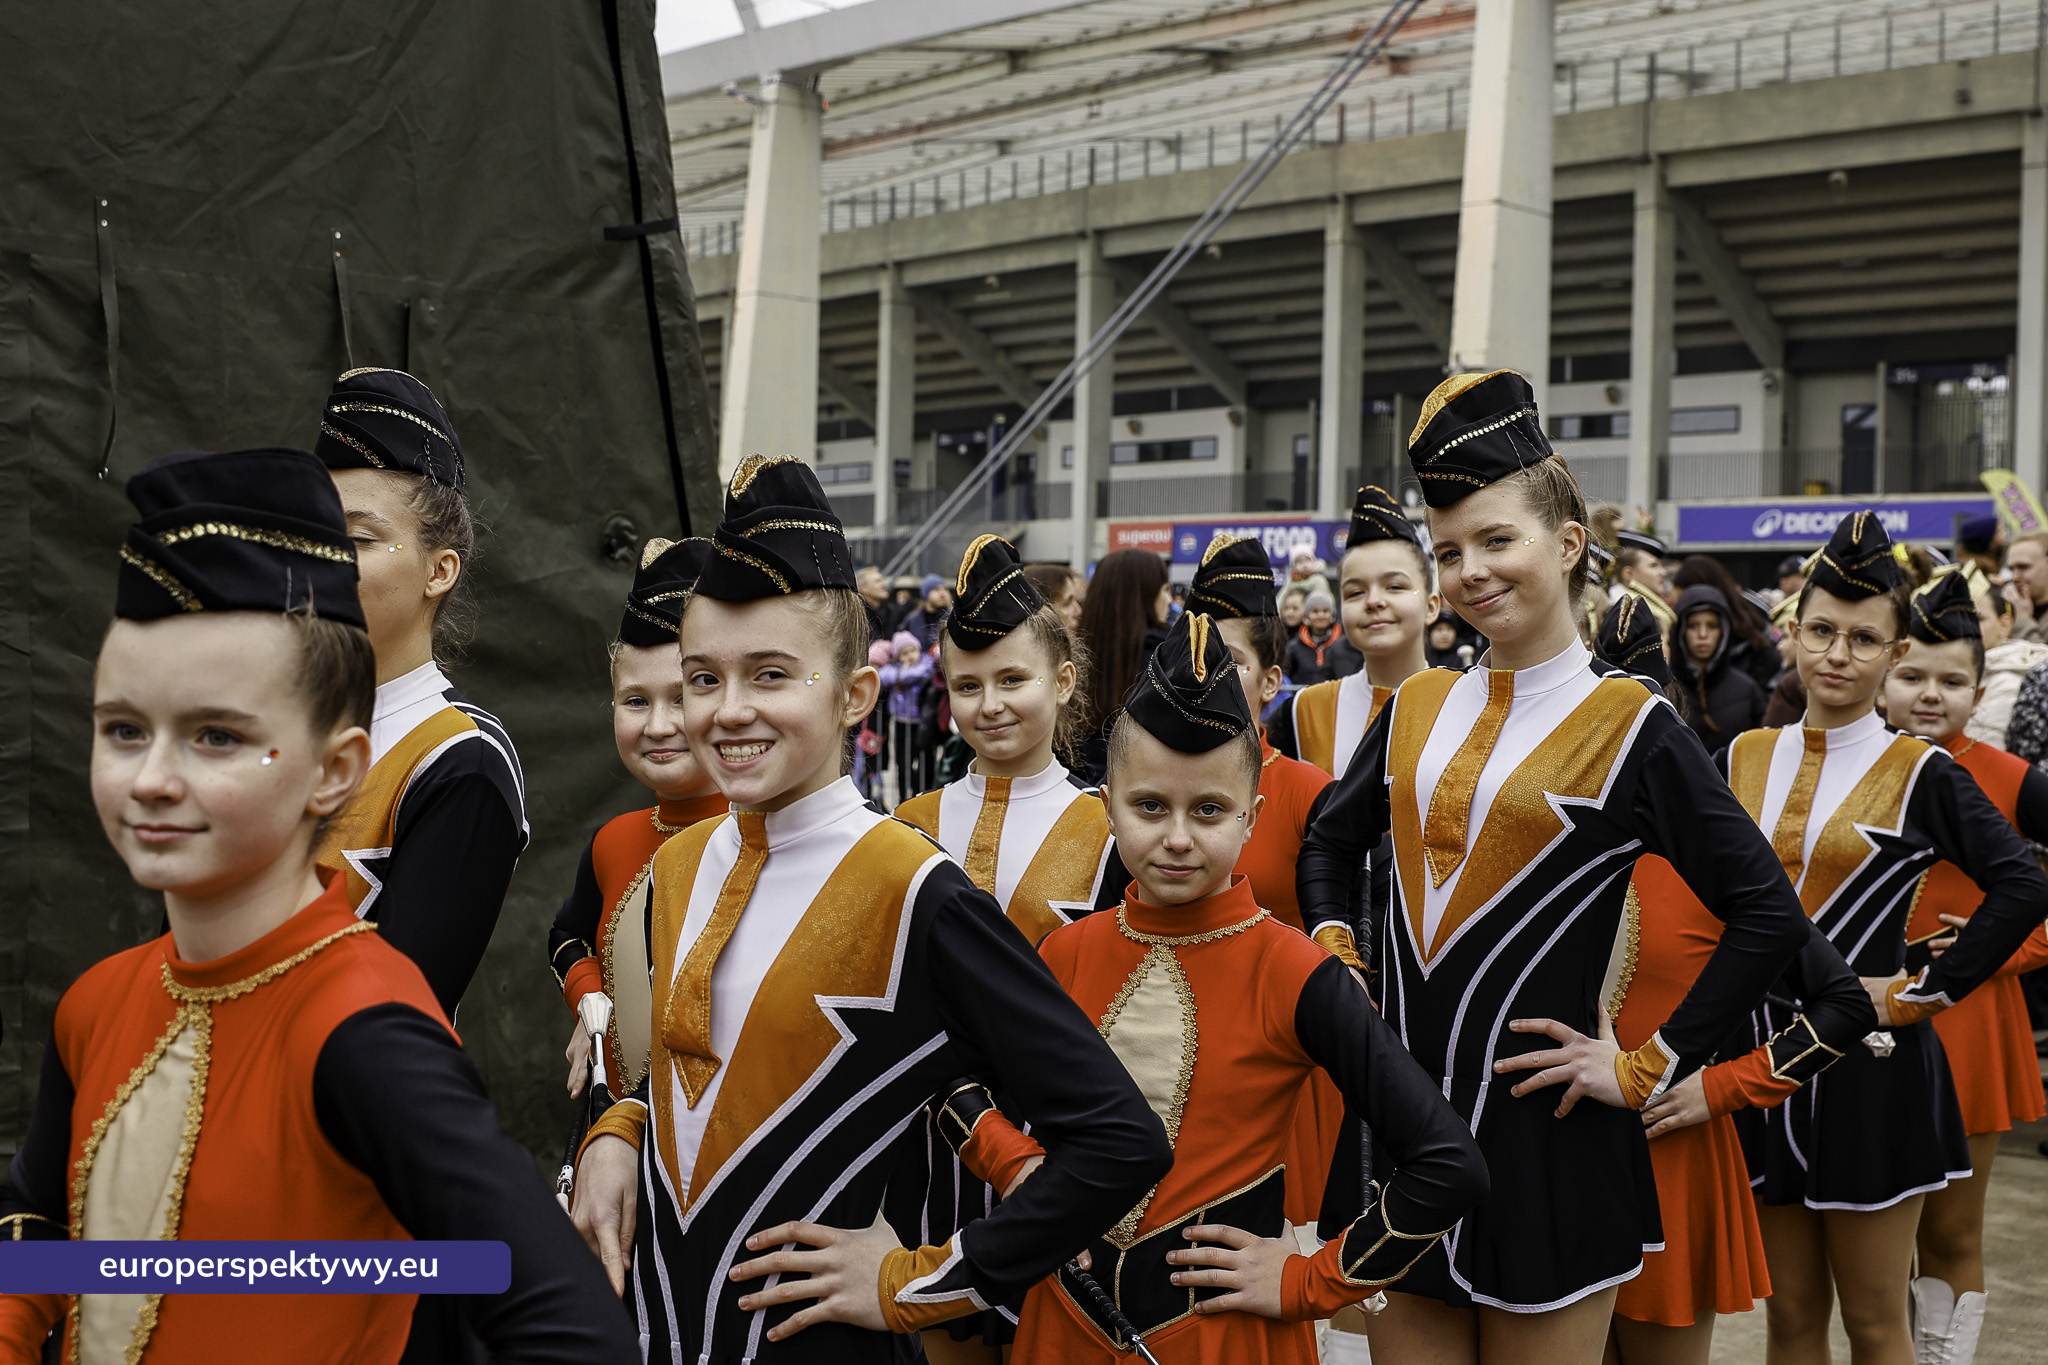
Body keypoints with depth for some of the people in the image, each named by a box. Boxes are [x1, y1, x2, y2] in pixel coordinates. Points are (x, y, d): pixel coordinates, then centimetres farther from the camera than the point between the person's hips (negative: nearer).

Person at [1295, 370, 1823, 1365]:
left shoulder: (1630, 725, -8)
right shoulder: (1418, 708, 7)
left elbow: (1769, 917, -10)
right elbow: (1329, 842, 23)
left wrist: (1648, 1068, -10)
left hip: (1544, 1136, -4)